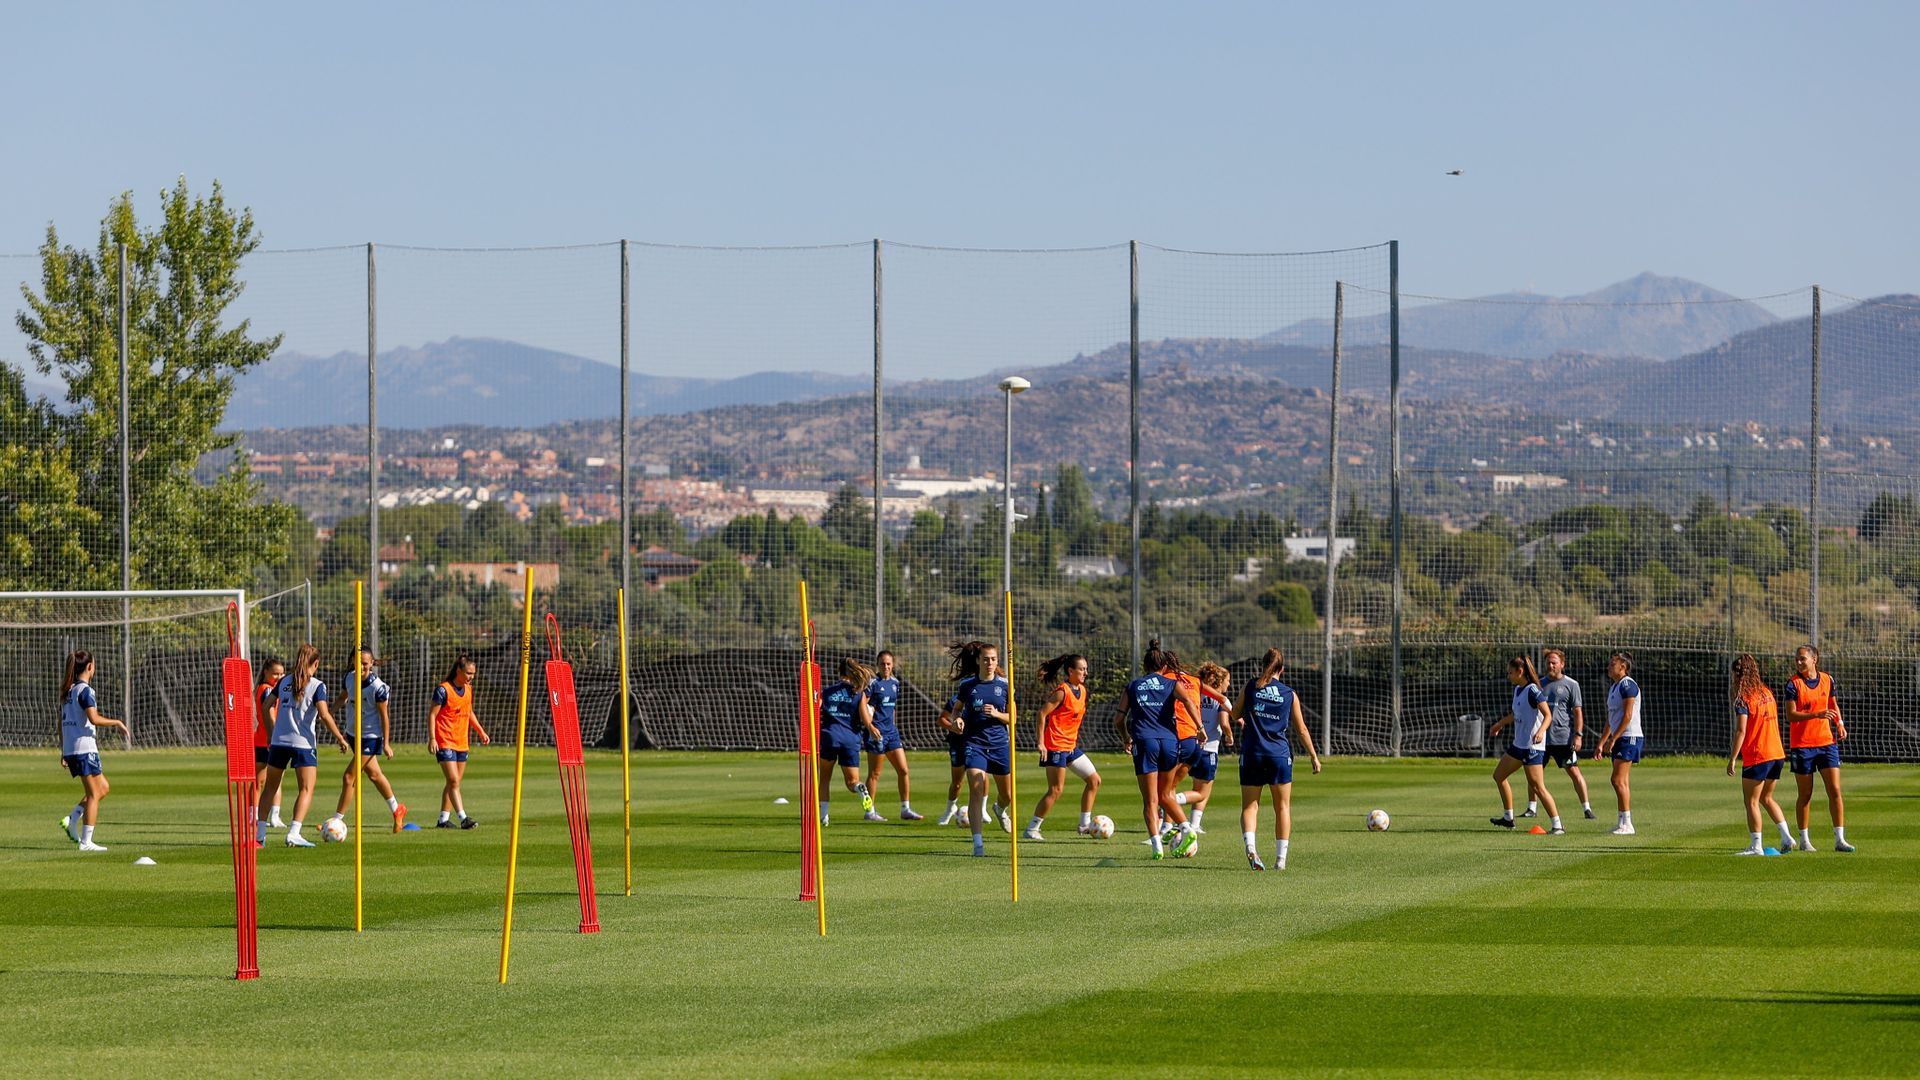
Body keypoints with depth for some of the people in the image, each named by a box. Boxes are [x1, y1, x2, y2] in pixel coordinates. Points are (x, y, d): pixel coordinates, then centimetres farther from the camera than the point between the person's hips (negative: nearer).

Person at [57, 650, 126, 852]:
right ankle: (86, 841, -3)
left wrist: (63, 751, 21)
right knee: (94, 794, -1)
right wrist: (116, 723, -9)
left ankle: (72, 819, 6)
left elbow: (61, 723, 17)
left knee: (103, 787, 18)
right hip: (85, 748, -8)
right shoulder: (85, 690, -11)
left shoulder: (68, 691, 13)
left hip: (70, 750, 8)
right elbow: (94, 718, -23)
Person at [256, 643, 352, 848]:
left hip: (278, 741, 5)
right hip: (303, 743, -5)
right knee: (306, 789, 1)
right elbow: (324, 715, -17)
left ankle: (259, 833, 14)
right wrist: (340, 738, -11)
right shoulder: (317, 686, -6)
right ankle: (293, 834, -13)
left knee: (270, 787, 15)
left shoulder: (285, 681, 10)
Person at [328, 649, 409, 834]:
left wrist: (386, 743, -14)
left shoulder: (378, 687, -21)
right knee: (373, 773, 21)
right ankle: (396, 809, 41)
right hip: (354, 734, 8)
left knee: (348, 777, -10)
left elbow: (384, 716, -15)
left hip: (371, 736, -8)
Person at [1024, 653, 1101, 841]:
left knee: (1094, 780, 8)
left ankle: (1085, 825, 14)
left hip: (1071, 746, 9)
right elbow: (1042, 713, -17)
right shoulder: (1062, 692, -15)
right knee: (1056, 790, -9)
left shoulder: (1082, 690, 11)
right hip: (1056, 746, -9)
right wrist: (1041, 743, -20)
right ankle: (1031, 829, -1)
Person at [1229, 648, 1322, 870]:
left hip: (1252, 753, 0)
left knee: (1249, 806, 5)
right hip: (1280, 755, 0)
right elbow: (1301, 729, 7)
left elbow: (1234, 715, 8)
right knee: (1283, 807, 12)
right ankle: (1281, 858, 9)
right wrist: (1314, 756, 17)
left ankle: (1250, 845, -20)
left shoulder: (1250, 687, 0)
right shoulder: (1290, 695, 2)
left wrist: (1242, 721, 32)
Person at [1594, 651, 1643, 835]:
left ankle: (1626, 824, -12)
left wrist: (1613, 739, -19)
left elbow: (1627, 715, -18)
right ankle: (1624, 823, 10)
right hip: (1620, 739, 10)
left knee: (1618, 780, -13)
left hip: (1629, 737, -10)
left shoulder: (1627, 685, -11)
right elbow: (1611, 719, 23)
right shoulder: (1614, 687, 18)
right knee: (1622, 782, 8)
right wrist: (1602, 742, 20)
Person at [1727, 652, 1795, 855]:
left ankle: (1755, 846, -1)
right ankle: (1786, 837, 10)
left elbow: (1741, 731, -18)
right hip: (1777, 754, 7)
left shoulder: (1743, 698, -12)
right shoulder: (1767, 693, 11)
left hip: (1756, 758, -7)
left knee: (1751, 802, 1)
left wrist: (1732, 759, -15)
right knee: (1766, 798, 20)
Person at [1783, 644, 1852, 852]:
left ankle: (1839, 840, -1)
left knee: (1835, 790, -4)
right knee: (1805, 794, 3)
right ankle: (1804, 840, 14)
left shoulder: (1827, 680, 5)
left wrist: (1839, 723, 4)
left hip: (1826, 741, 3)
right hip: (1802, 744, -3)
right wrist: (1817, 714, -28)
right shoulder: (1793, 684, -7)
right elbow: (1791, 715, -15)